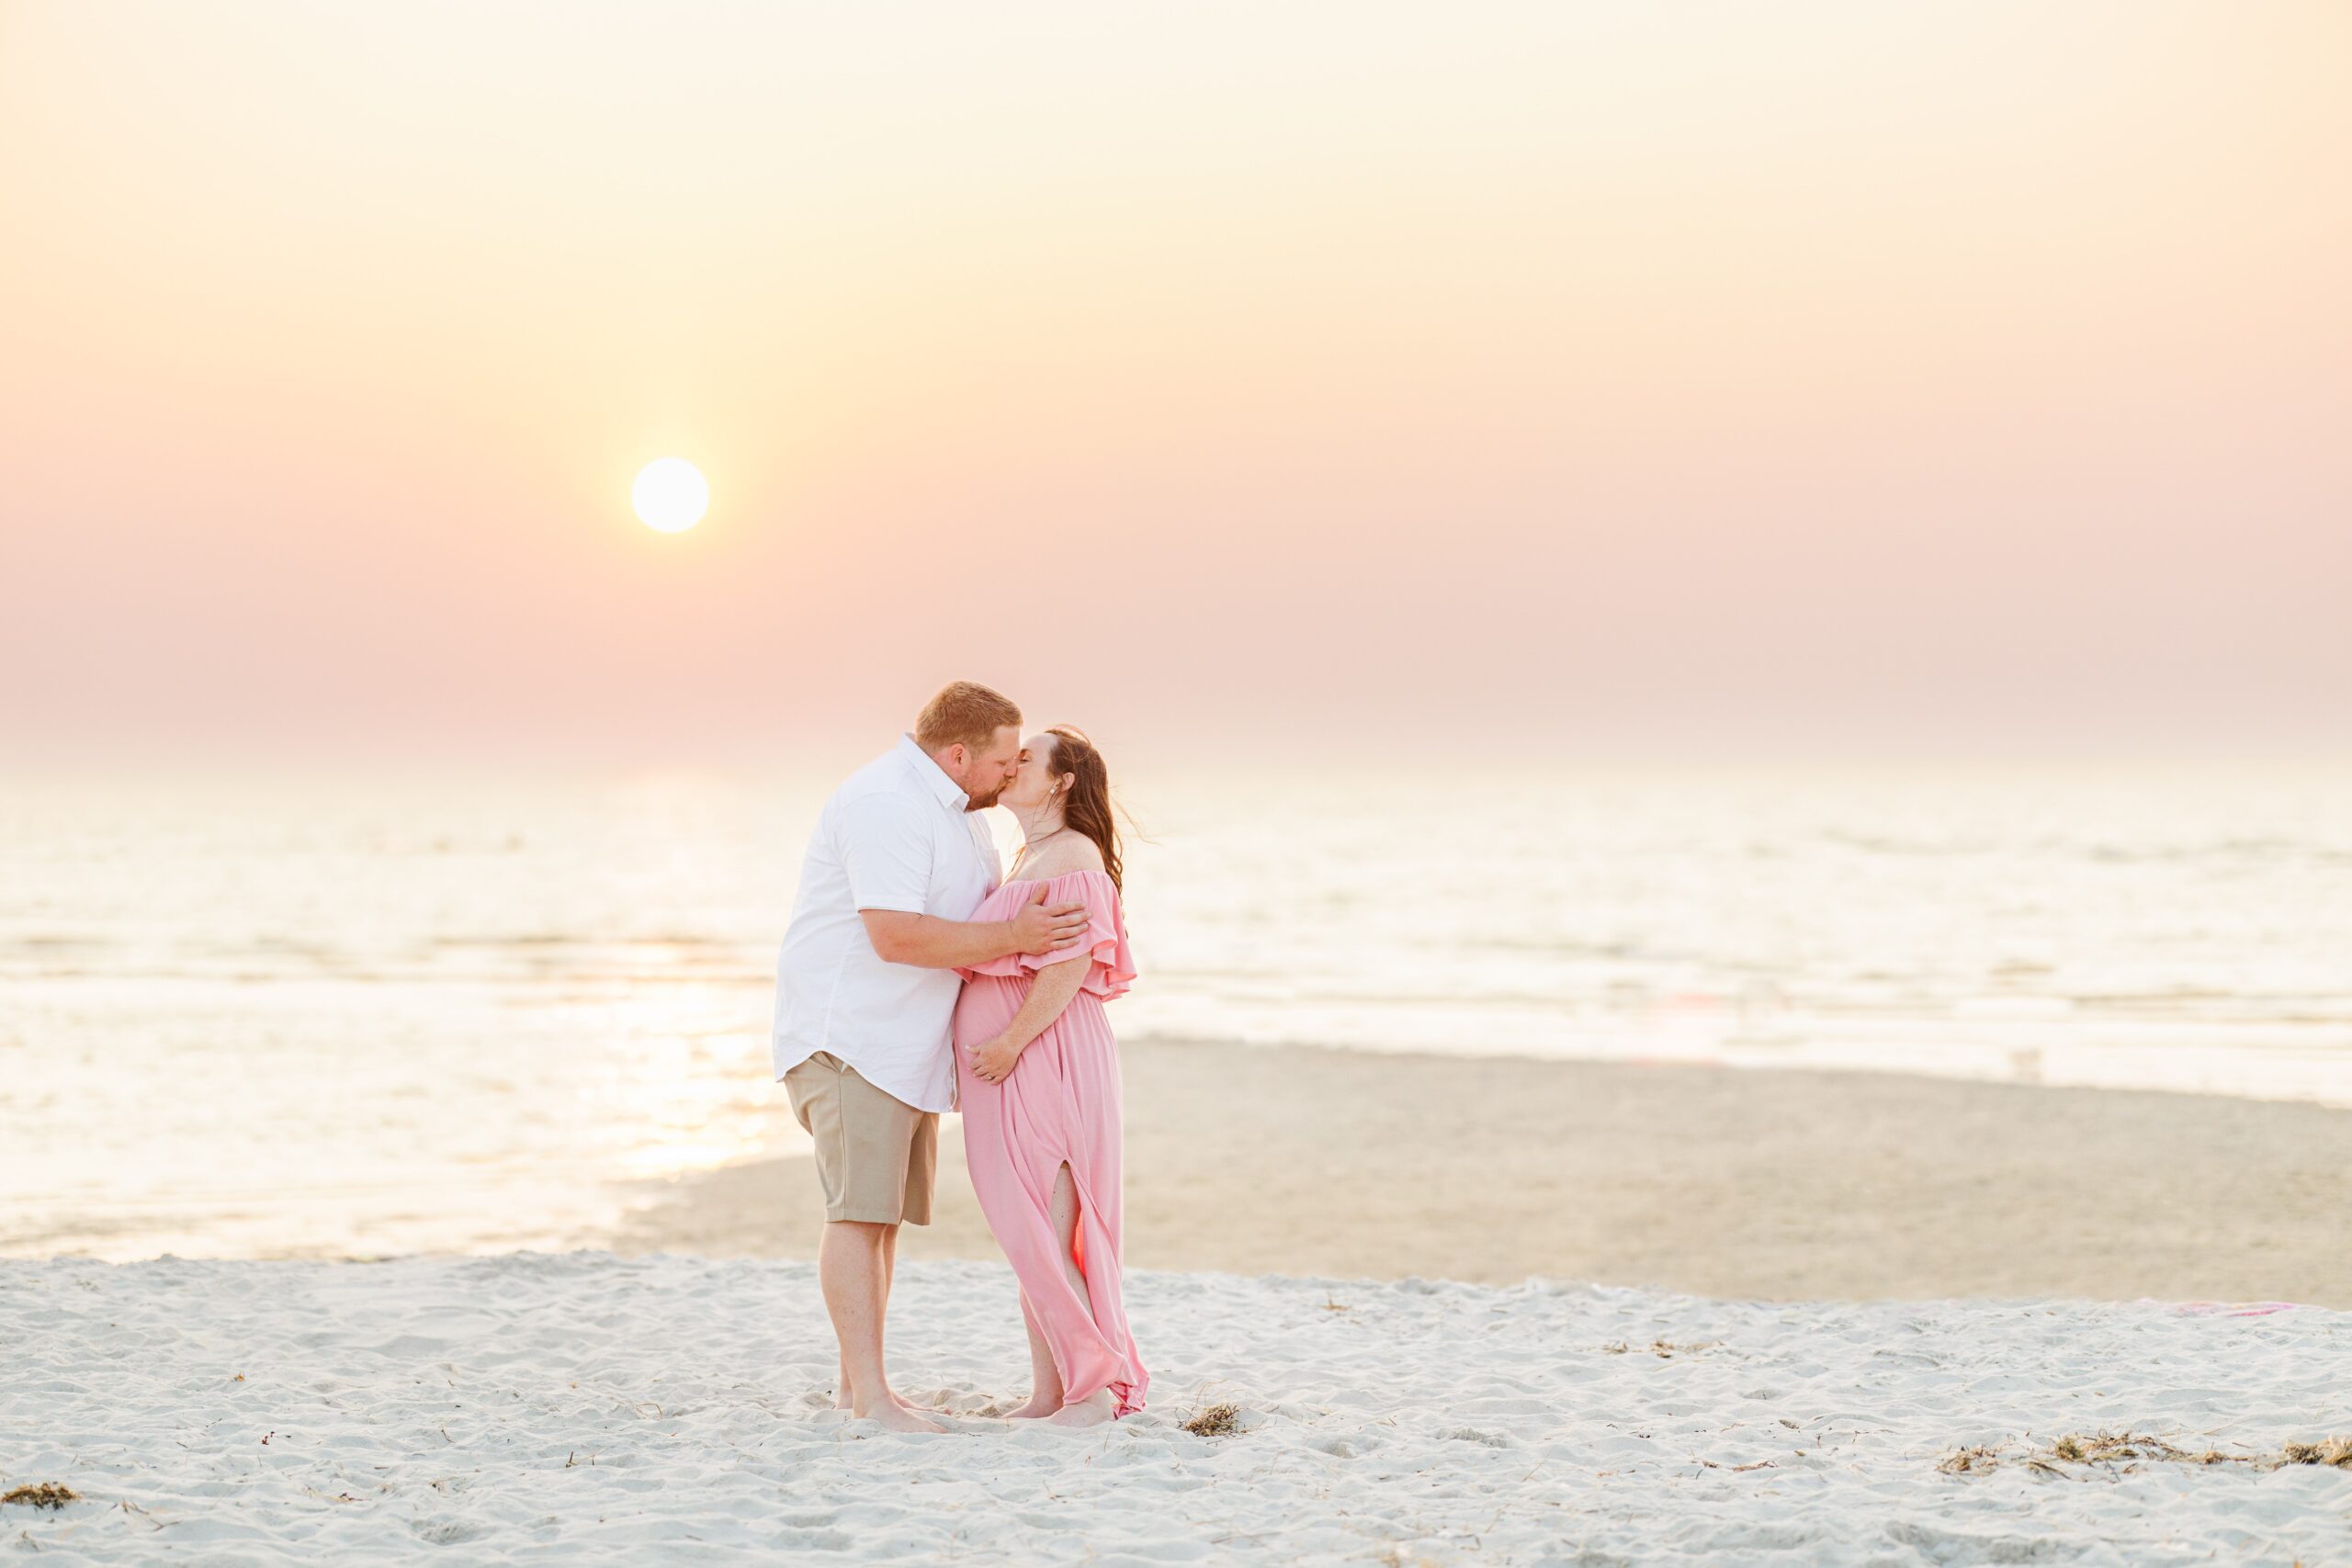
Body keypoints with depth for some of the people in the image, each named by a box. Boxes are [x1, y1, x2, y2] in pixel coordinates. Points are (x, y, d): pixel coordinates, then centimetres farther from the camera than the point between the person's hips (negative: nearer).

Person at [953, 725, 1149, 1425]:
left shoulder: (1071, 856, -11)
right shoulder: (1029, 858, 19)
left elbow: (1071, 964, -21)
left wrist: (1008, 1044, -21)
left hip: (1044, 1067, -10)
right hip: (1013, 1074, 10)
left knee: (1042, 1241, -11)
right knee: (1029, 1243, 11)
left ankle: (1096, 1390, -7)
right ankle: (1048, 1393, 15)